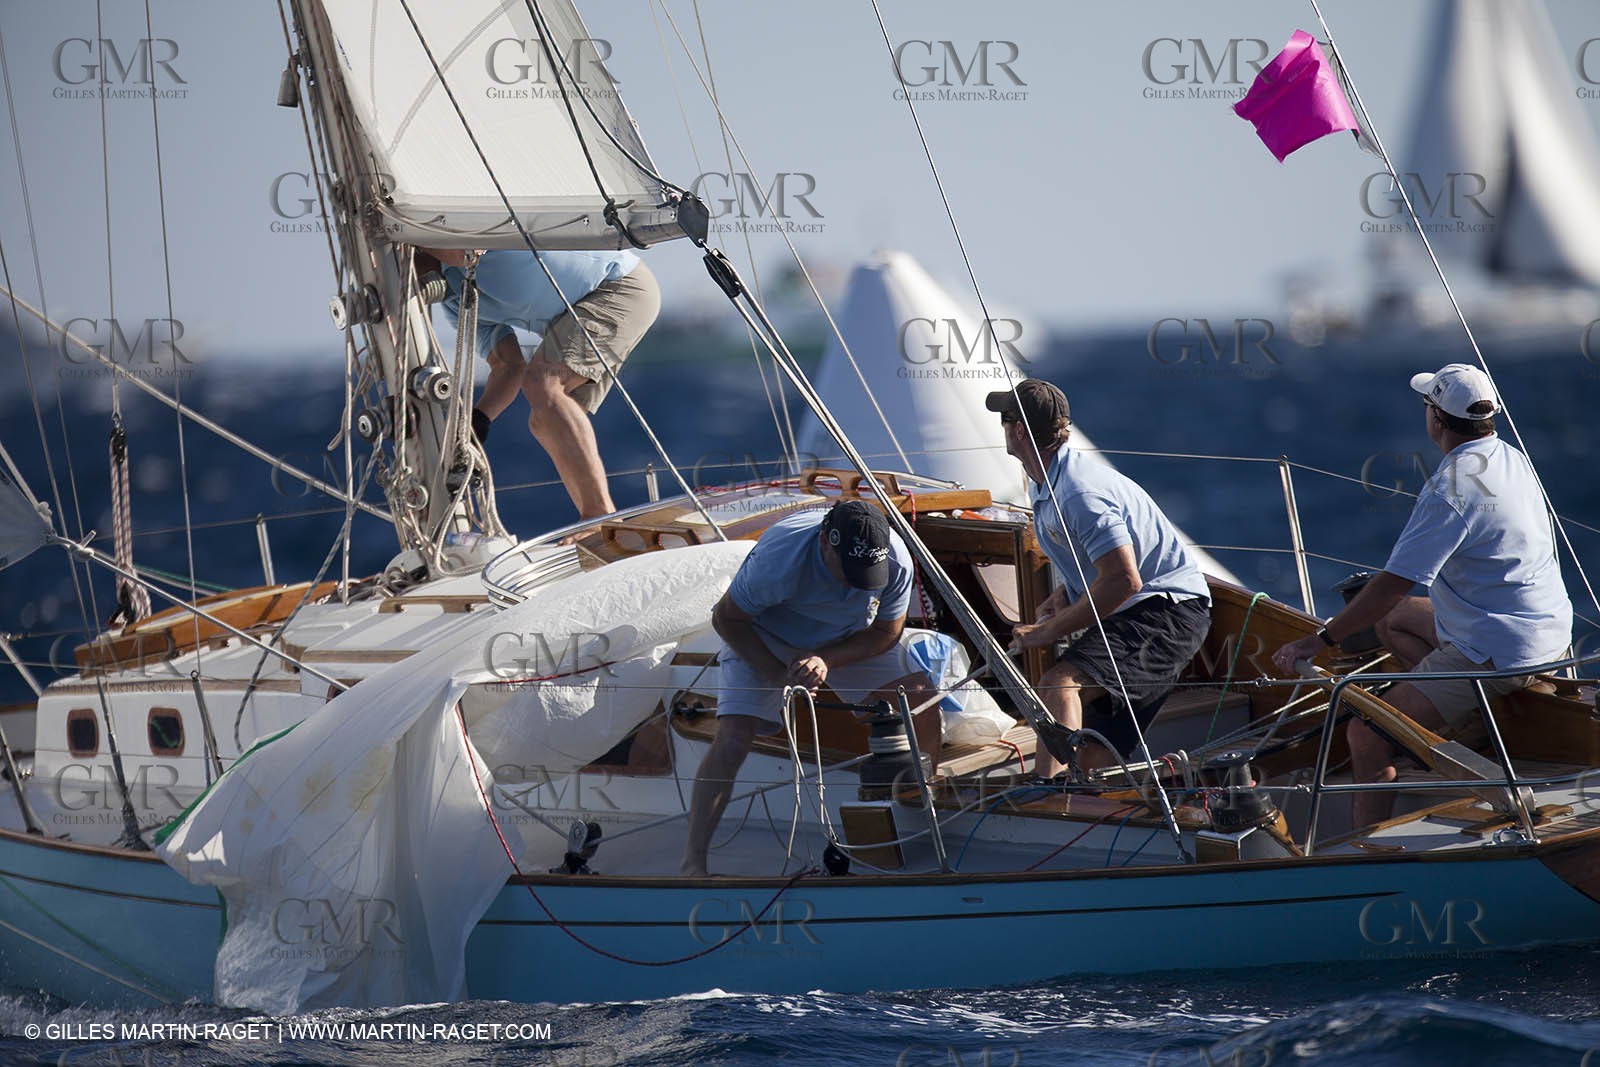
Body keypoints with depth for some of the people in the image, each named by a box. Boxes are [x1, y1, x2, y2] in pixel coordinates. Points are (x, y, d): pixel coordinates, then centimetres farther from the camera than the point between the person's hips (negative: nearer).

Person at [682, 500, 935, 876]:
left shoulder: (895, 560, -27)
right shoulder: (779, 557, -38)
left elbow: (887, 631, -11)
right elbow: (727, 619, -22)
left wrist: (827, 661, -27)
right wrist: (778, 676, -30)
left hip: (850, 643, 4)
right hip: (763, 640, -4)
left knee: (919, 695, -12)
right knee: (733, 736, -23)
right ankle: (693, 860, -19)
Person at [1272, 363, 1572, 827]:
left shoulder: (1450, 488, -22)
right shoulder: (1512, 459, 7)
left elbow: (1393, 585, -21)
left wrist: (1319, 641, -14)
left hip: (1497, 653, -10)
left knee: (1367, 736, -11)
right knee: (1394, 620, 26)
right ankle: (1469, 718, 12)